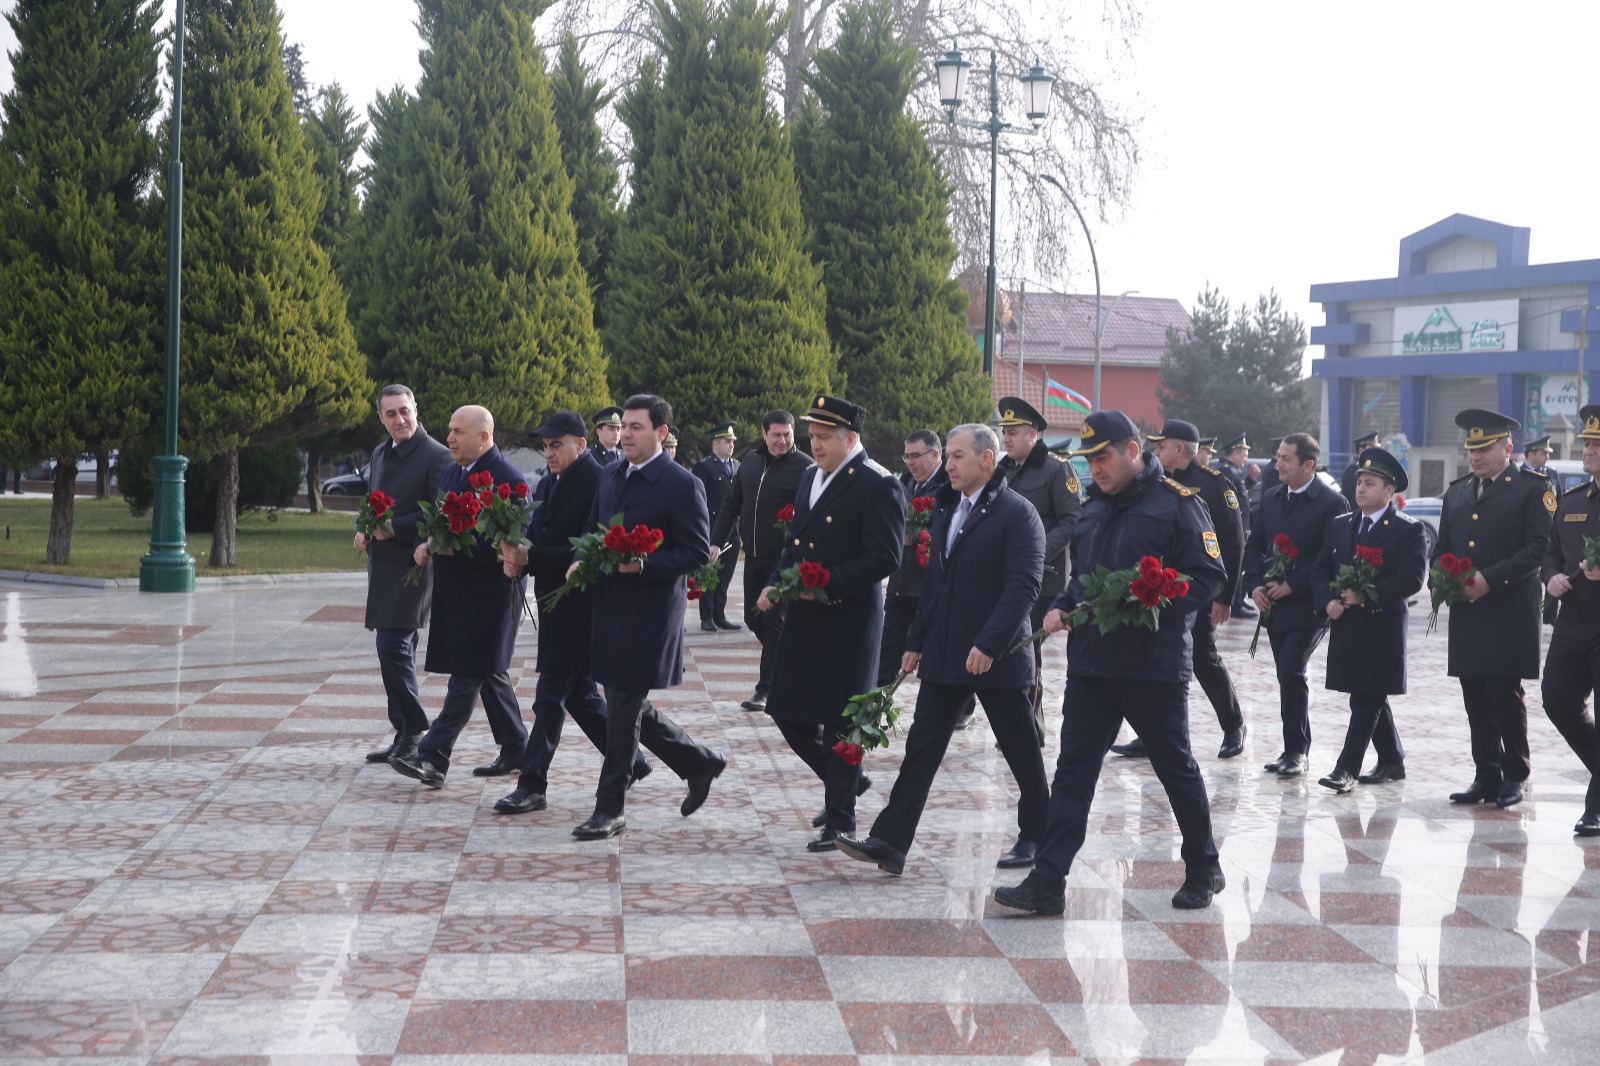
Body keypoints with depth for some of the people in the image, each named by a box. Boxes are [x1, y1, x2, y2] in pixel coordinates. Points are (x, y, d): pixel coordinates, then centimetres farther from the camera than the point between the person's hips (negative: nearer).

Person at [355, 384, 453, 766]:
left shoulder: (437, 456, -10)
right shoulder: (379, 454, 15)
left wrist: (393, 528, -19)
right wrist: (363, 530, 5)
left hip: (412, 566, -8)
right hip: (383, 566, 8)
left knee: (393, 647, -13)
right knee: (398, 651, 11)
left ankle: (412, 732, -4)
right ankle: (406, 736, 18)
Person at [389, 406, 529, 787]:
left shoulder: (508, 480, -13)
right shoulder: (451, 473, 13)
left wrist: (457, 546, -25)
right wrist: (423, 546, -2)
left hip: (489, 594, -9)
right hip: (455, 593, 9)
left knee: (467, 676, -8)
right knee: (489, 673, 15)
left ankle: (432, 757, -11)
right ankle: (515, 751, 25)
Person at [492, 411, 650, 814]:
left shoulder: (598, 483, -15)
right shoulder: (548, 485, 13)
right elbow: (536, 536, 11)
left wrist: (531, 558, -25)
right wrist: (515, 558, -11)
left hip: (579, 603, -9)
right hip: (552, 601, 9)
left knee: (551, 694, -5)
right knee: (579, 693, 16)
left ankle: (532, 785, 0)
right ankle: (629, 761, 30)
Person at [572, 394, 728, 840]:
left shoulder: (682, 485, -11)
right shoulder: (610, 476, 11)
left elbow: (696, 554, -12)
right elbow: (592, 531, 21)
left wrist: (643, 565, -24)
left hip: (649, 614, -8)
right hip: (609, 606, 8)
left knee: (624, 711, -3)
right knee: (629, 706, 13)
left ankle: (609, 808, 8)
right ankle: (699, 763, 32)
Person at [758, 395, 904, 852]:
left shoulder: (877, 486, -12)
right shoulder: (810, 478, 14)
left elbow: (884, 558, -17)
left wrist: (828, 584, -24)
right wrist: (774, 584, 4)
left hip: (848, 622, -8)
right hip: (804, 619, 8)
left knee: (839, 722, 0)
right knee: (787, 712, 9)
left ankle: (840, 821, 12)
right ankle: (842, 781, 31)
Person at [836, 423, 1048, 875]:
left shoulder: (1017, 513, -11)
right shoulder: (949, 510, 14)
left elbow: (1022, 586, -19)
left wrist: (988, 644, -26)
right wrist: (916, 642, 16)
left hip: (998, 656, -7)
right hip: (944, 653, 7)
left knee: (1021, 751, 8)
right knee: (922, 747, 2)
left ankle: (1036, 837, 24)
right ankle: (889, 842, 0)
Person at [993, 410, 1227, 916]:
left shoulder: (1177, 503, -8)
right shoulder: (1093, 508, 14)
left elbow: (1209, 576, -12)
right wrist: (1060, 607, 5)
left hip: (1154, 666, -6)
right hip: (1090, 663, 6)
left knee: (1177, 769, 9)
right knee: (1072, 771, 1)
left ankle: (1203, 870, 27)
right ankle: (1047, 883, 1)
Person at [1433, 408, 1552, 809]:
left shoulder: (1532, 488, -1)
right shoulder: (1456, 492, 17)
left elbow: (1538, 547, -10)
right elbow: (1442, 546, 19)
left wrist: (1490, 579, -18)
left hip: (1510, 614, -5)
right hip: (1467, 614, 5)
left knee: (1506, 695, -4)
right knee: (1476, 699, 6)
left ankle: (1514, 777, 8)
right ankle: (1486, 776, 13)